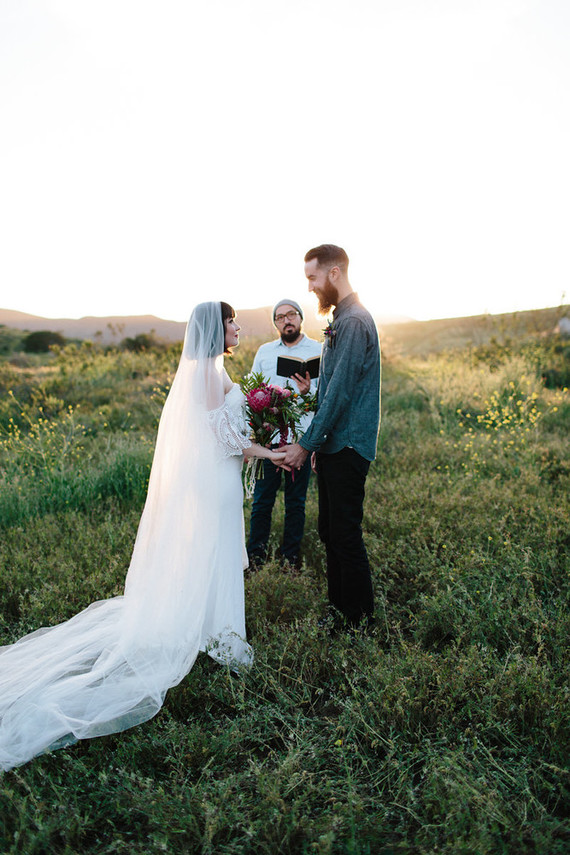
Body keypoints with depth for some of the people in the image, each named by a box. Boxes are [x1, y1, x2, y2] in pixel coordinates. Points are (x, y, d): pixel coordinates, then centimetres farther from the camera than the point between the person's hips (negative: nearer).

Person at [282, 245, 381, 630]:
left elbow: (340, 392, -20)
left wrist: (307, 444, -15)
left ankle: (360, 622, 16)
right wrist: (316, 442, 18)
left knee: (346, 535, 0)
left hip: (347, 447, -10)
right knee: (330, 531, 17)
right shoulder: (342, 318, 16)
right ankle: (338, 608, 30)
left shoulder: (354, 321, -16)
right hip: (333, 445, 10)